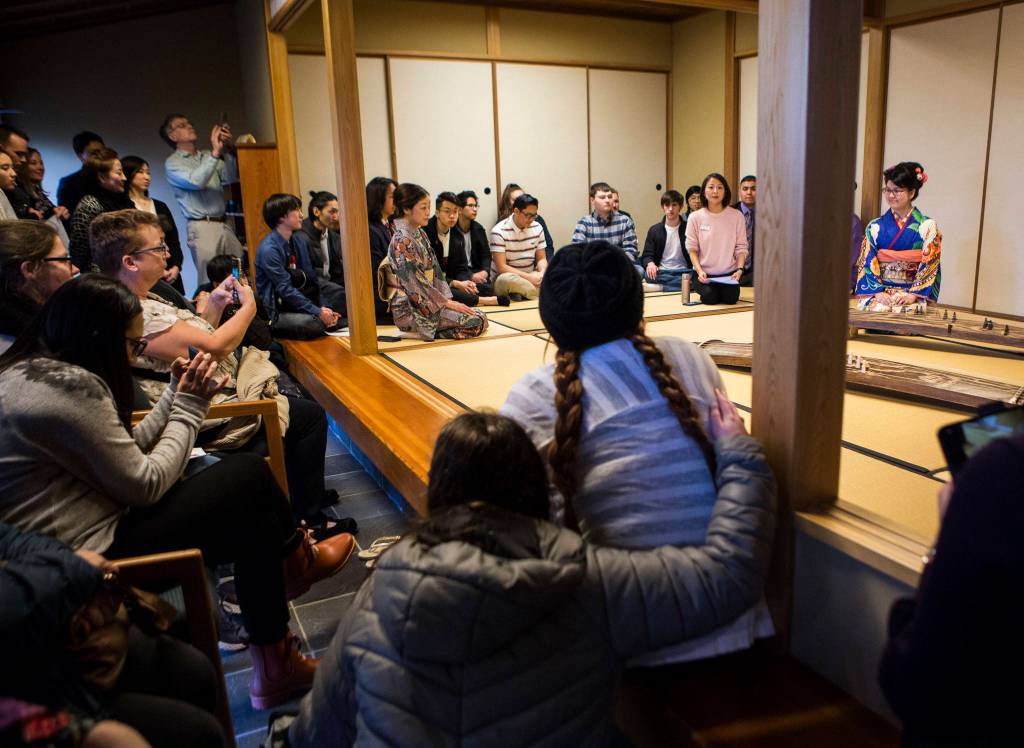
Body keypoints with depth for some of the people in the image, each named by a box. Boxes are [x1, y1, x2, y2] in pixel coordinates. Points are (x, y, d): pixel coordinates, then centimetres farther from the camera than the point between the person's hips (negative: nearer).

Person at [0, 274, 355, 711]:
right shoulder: (68, 388, -23)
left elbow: (128, 452, 9)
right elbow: (147, 484, -17)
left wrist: (177, 397, 2)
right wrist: (189, 408, -6)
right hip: (91, 556, -10)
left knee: (255, 520, 7)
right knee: (249, 474, -7)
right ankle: (298, 558, 18)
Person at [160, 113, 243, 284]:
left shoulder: (207, 156, 18)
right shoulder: (173, 162, 1)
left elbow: (230, 178, 7)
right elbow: (196, 181, -16)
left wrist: (228, 151, -7)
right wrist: (215, 153, -17)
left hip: (224, 225, 6)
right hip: (202, 228, -5)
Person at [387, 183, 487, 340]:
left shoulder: (420, 234, 12)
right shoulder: (402, 240, -17)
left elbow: (435, 271, 13)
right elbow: (416, 283, -19)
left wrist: (448, 300, 1)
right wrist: (447, 303, -14)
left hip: (428, 302, 9)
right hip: (410, 310, -9)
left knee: (482, 317, 0)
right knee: (475, 322, -18)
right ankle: (423, 331, -8)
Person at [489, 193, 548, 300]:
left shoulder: (537, 228, 4)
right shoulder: (499, 232, -13)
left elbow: (541, 258, 9)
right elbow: (501, 267, -17)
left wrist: (541, 273, -15)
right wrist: (529, 277, -25)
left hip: (530, 276, 4)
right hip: (504, 278, -4)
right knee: (508, 279, -39)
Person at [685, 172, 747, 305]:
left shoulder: (736, 216, 2)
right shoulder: (695, 217, 1)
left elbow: (741, 248, 3)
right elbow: (692, 249, 0)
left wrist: (739, 269, -12)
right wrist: (699, 271, -13)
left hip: (729, 274, 1)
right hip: (704, 274, -1)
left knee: (730, 298, -21)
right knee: (710, 297, -25)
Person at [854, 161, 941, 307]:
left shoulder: (927, 226, 3)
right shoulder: (875, 226, 7)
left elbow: (929, 265, -2)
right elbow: (867, 263, 1)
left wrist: (913, 295, -13)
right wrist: (878, 292, -12)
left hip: (914, 297, -1)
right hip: (879, 295, 1)